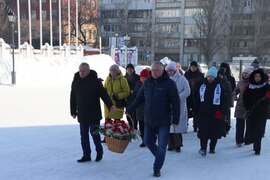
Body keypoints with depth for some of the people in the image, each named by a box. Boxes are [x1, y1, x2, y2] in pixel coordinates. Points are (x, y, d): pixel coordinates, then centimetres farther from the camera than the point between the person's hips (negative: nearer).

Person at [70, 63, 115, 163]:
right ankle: (86, 155, 17)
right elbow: (73, 98, 13)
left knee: (94, 133, -1)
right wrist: (73, 111, 13)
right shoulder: (75, 81, 6)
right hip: (82, 114, 5)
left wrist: (110, 105, -18)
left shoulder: (95, 80, -7)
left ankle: (99, 152, 20)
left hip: (94, 114, -5)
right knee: (83, 135, 7)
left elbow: (103, 93, -9)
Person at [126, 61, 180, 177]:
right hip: (149, 120, 5)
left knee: (161, 146, 1)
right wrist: (129, 110, 14)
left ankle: (157, 168, 17)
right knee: (148, 141, 13)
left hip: (163, 121, -5)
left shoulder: (169, 83, -11)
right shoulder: (147, 82, 3)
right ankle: (159, 157, 38)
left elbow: (176, 103, -10)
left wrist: (175, 120, -12)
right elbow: (139, 98, 13)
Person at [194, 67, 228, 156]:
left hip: (216, 114, -1)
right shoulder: (202, 86, 6)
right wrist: (196, 111, 8)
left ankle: (212, 148, 24)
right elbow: (197, 100, 11)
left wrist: (223, 112, -13)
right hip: (203, 113, 1)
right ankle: (203, 148, -2)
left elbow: (225, 101, -4)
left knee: (215, 132, 10)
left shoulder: (220, 87, -3)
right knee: (203, 132, -4)